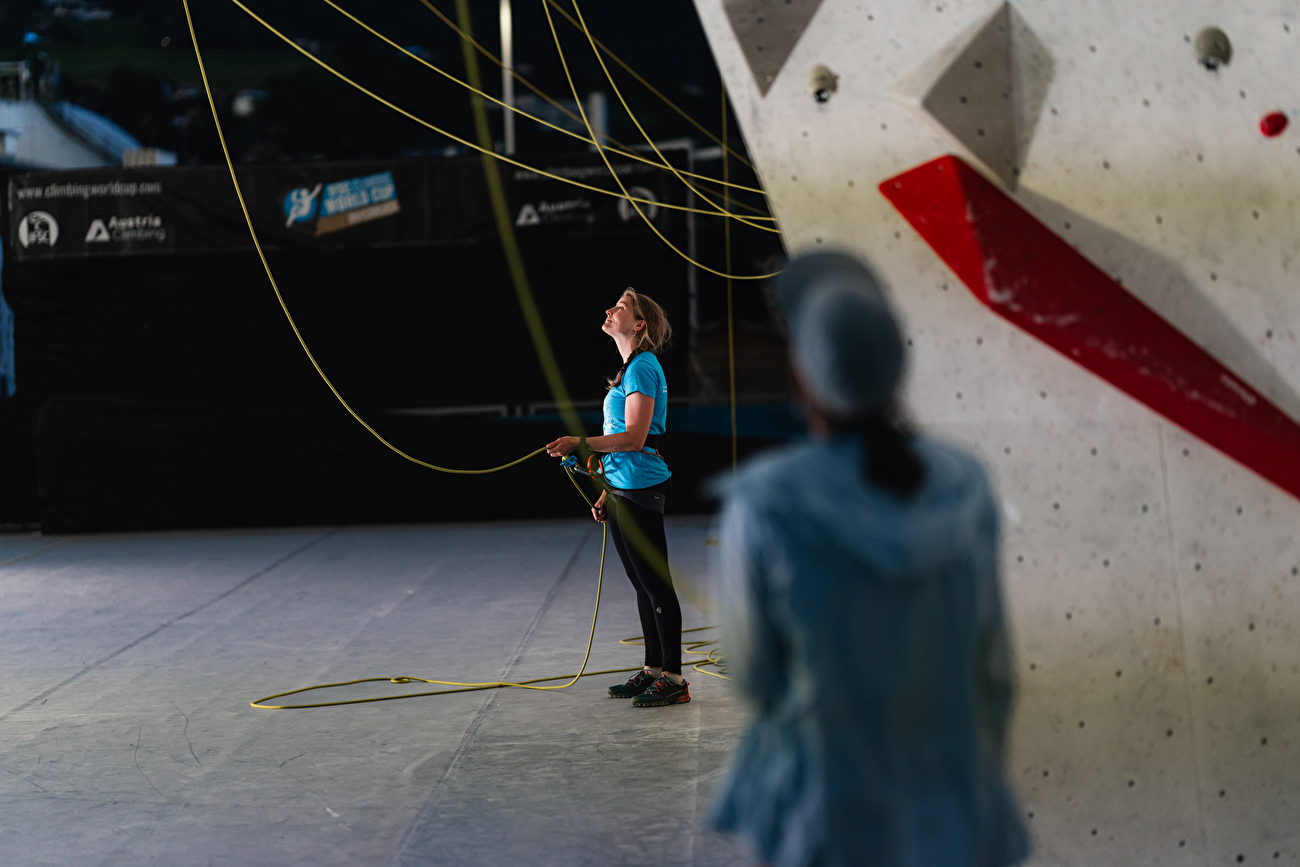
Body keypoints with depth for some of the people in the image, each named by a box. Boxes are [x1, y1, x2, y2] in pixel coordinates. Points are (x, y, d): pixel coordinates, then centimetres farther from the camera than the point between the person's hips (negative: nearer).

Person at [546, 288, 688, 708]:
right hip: (624, 488, 10)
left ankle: (673, 678, 0)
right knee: (642, 584, 15)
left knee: (656, 584, -5)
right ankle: (653, 670, 23)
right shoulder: (632, 368, 18)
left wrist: (580, 444, -21)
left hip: (641, 490, -10)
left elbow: (634, 439, -21)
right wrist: (607, 493, 21)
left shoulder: (643, 368, -13)